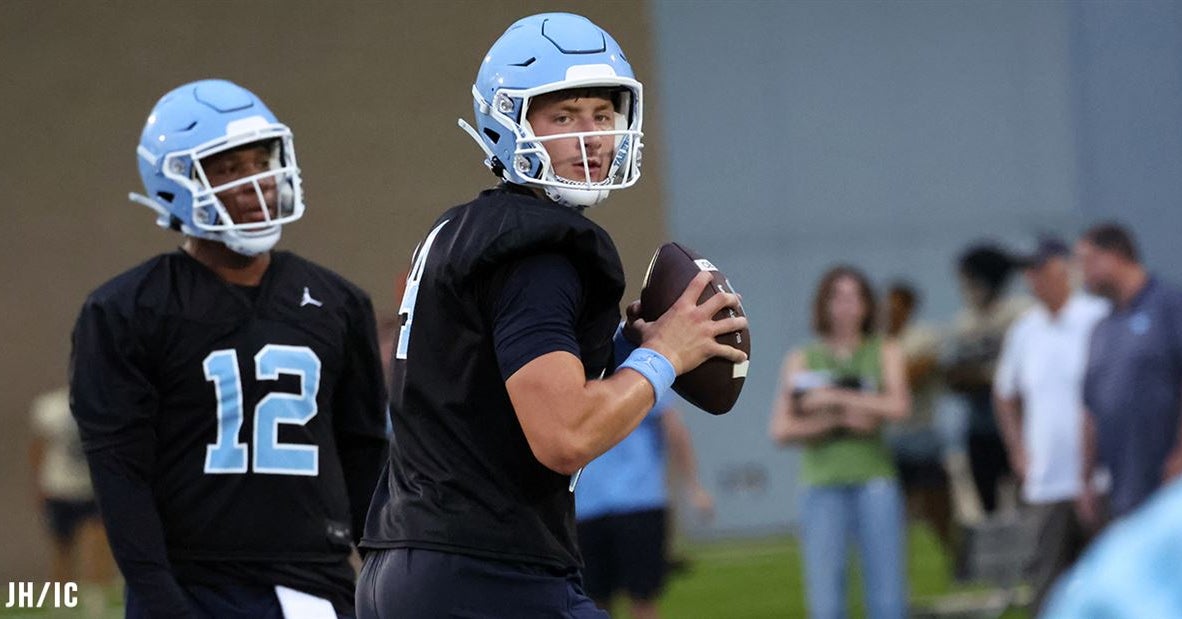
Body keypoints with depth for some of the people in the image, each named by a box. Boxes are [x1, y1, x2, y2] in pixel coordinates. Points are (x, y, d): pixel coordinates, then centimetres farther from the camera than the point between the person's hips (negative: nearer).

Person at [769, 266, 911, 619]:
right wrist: (840, 420, -10)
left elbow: (899, 407, -9)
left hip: (875, 484, 0)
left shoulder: (885, 354, 9)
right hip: (822, 486, 0)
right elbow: (780, 430, 0)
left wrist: (833, 397, -9)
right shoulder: (802, 361, 10)